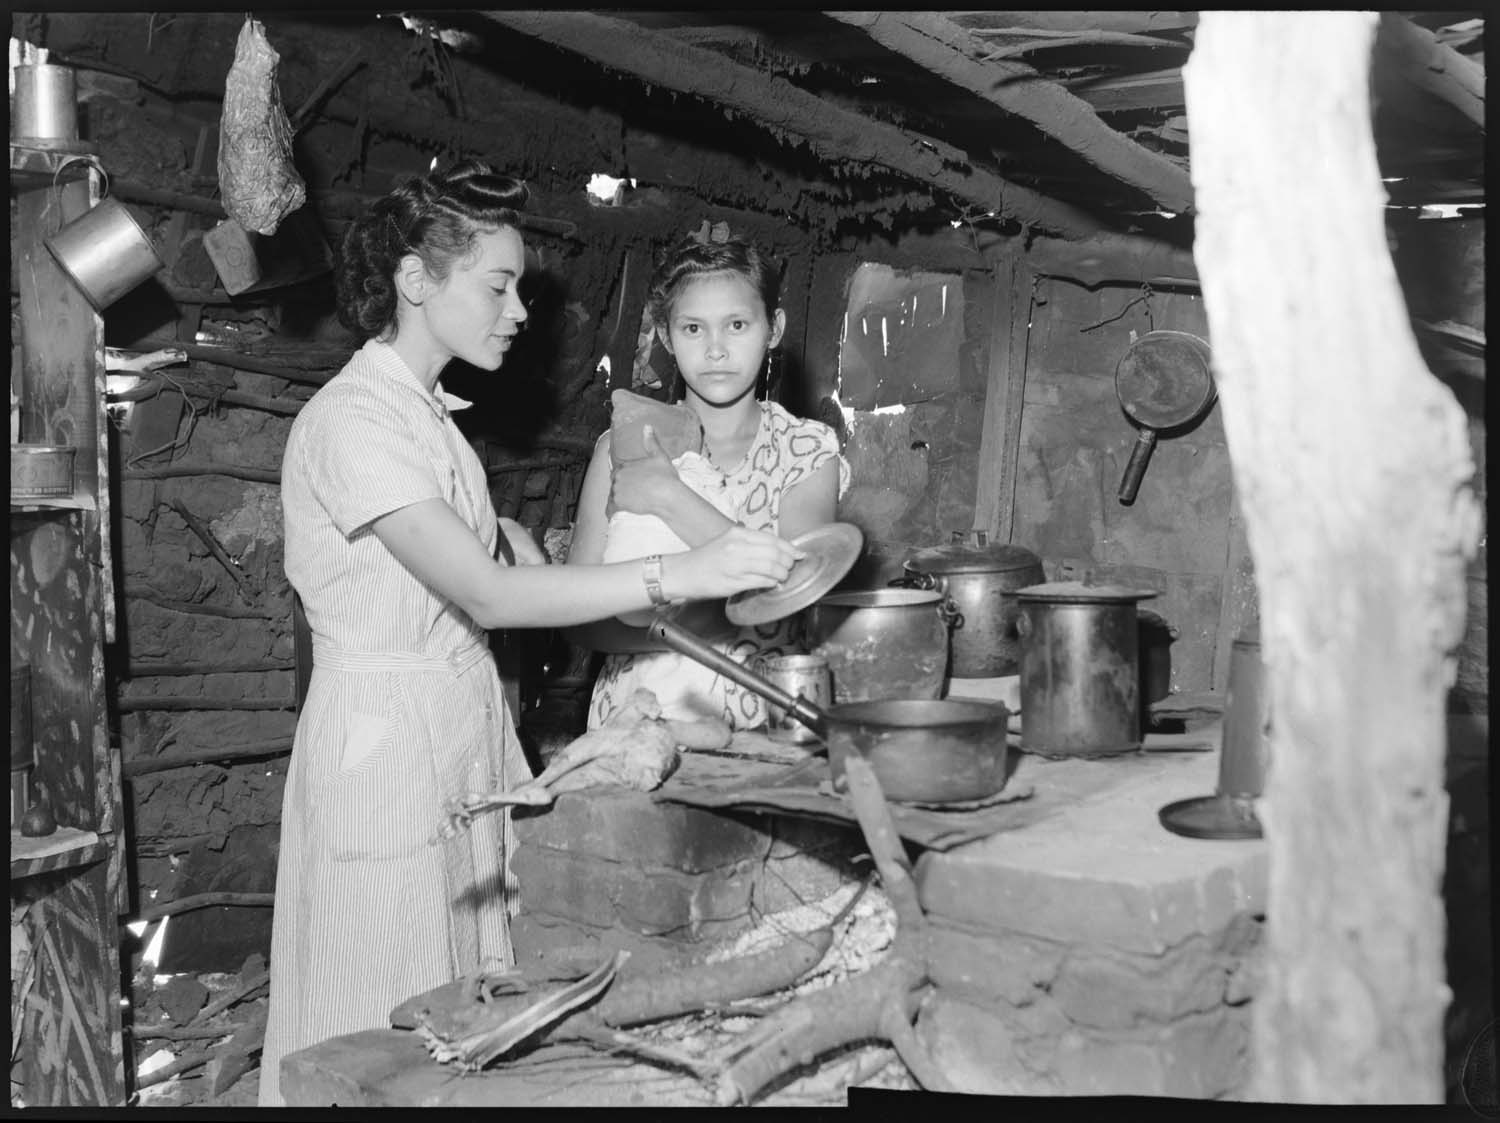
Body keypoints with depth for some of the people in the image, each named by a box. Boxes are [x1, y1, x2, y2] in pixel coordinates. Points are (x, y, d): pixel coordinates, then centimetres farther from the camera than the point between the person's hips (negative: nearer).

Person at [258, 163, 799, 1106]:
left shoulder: (426, 411, 12)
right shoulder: (351, 419, -17)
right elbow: (489, 595, -27)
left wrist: (500, 532, -2)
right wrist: (677, 575, -33)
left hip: (464, 726, 8)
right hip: (387, 736, -8)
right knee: (391, 1031, 3)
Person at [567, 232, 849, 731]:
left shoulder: (808, 451, 4)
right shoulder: (623, 449, 4)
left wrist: (669, 498, -14)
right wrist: (677, 629, -17)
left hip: (758, 724, 0)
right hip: (633, 723, 0)